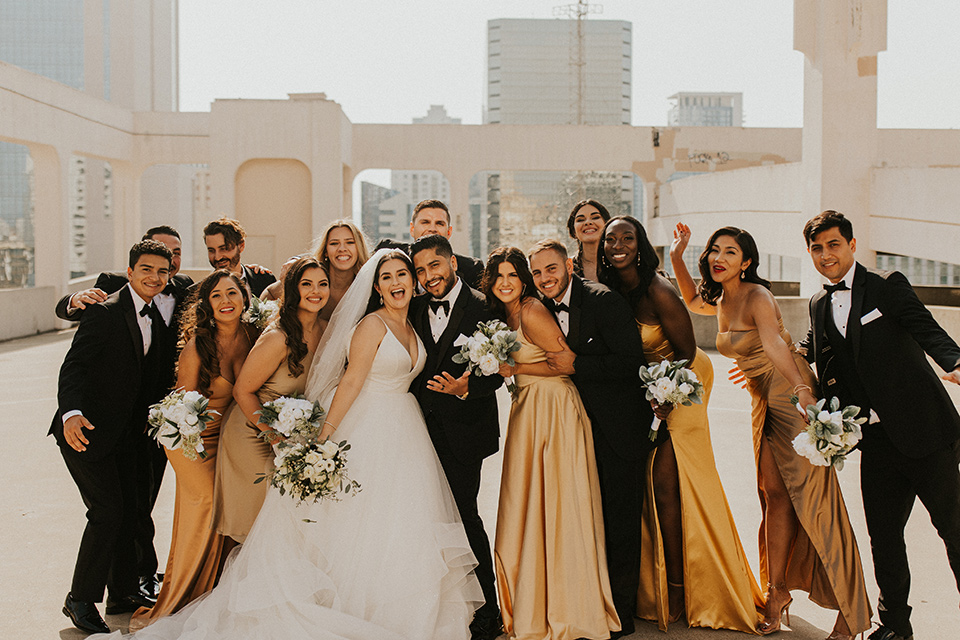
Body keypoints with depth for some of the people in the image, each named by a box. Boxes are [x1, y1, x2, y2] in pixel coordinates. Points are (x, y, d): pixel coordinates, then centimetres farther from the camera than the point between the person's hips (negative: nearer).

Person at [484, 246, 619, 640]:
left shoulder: (531, 312, -15)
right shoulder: (505, 313, 12)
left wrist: (514, 367, -13)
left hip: (554, 411, -9)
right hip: (528, 412, 9)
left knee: (554, 506, -3)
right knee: (525, 506, 10)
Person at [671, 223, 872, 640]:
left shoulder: (757, 297, -18)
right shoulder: (721, 302, 7)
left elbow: (773, 342, -38)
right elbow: (691, 301, 31)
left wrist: (802, 390, -53)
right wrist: (676, 257, 18)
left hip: (792, 397, -8)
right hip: (764, 403, 8)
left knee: (812, 497, -8)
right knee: (775, 495, 6)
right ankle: (777, 591, 14)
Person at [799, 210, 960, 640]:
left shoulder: (889, 286, -5)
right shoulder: (819, 304, 12)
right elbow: (808, 350, 28)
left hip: (925, 432, -5)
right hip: (876, 442, 5)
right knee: (883, 535, 10)